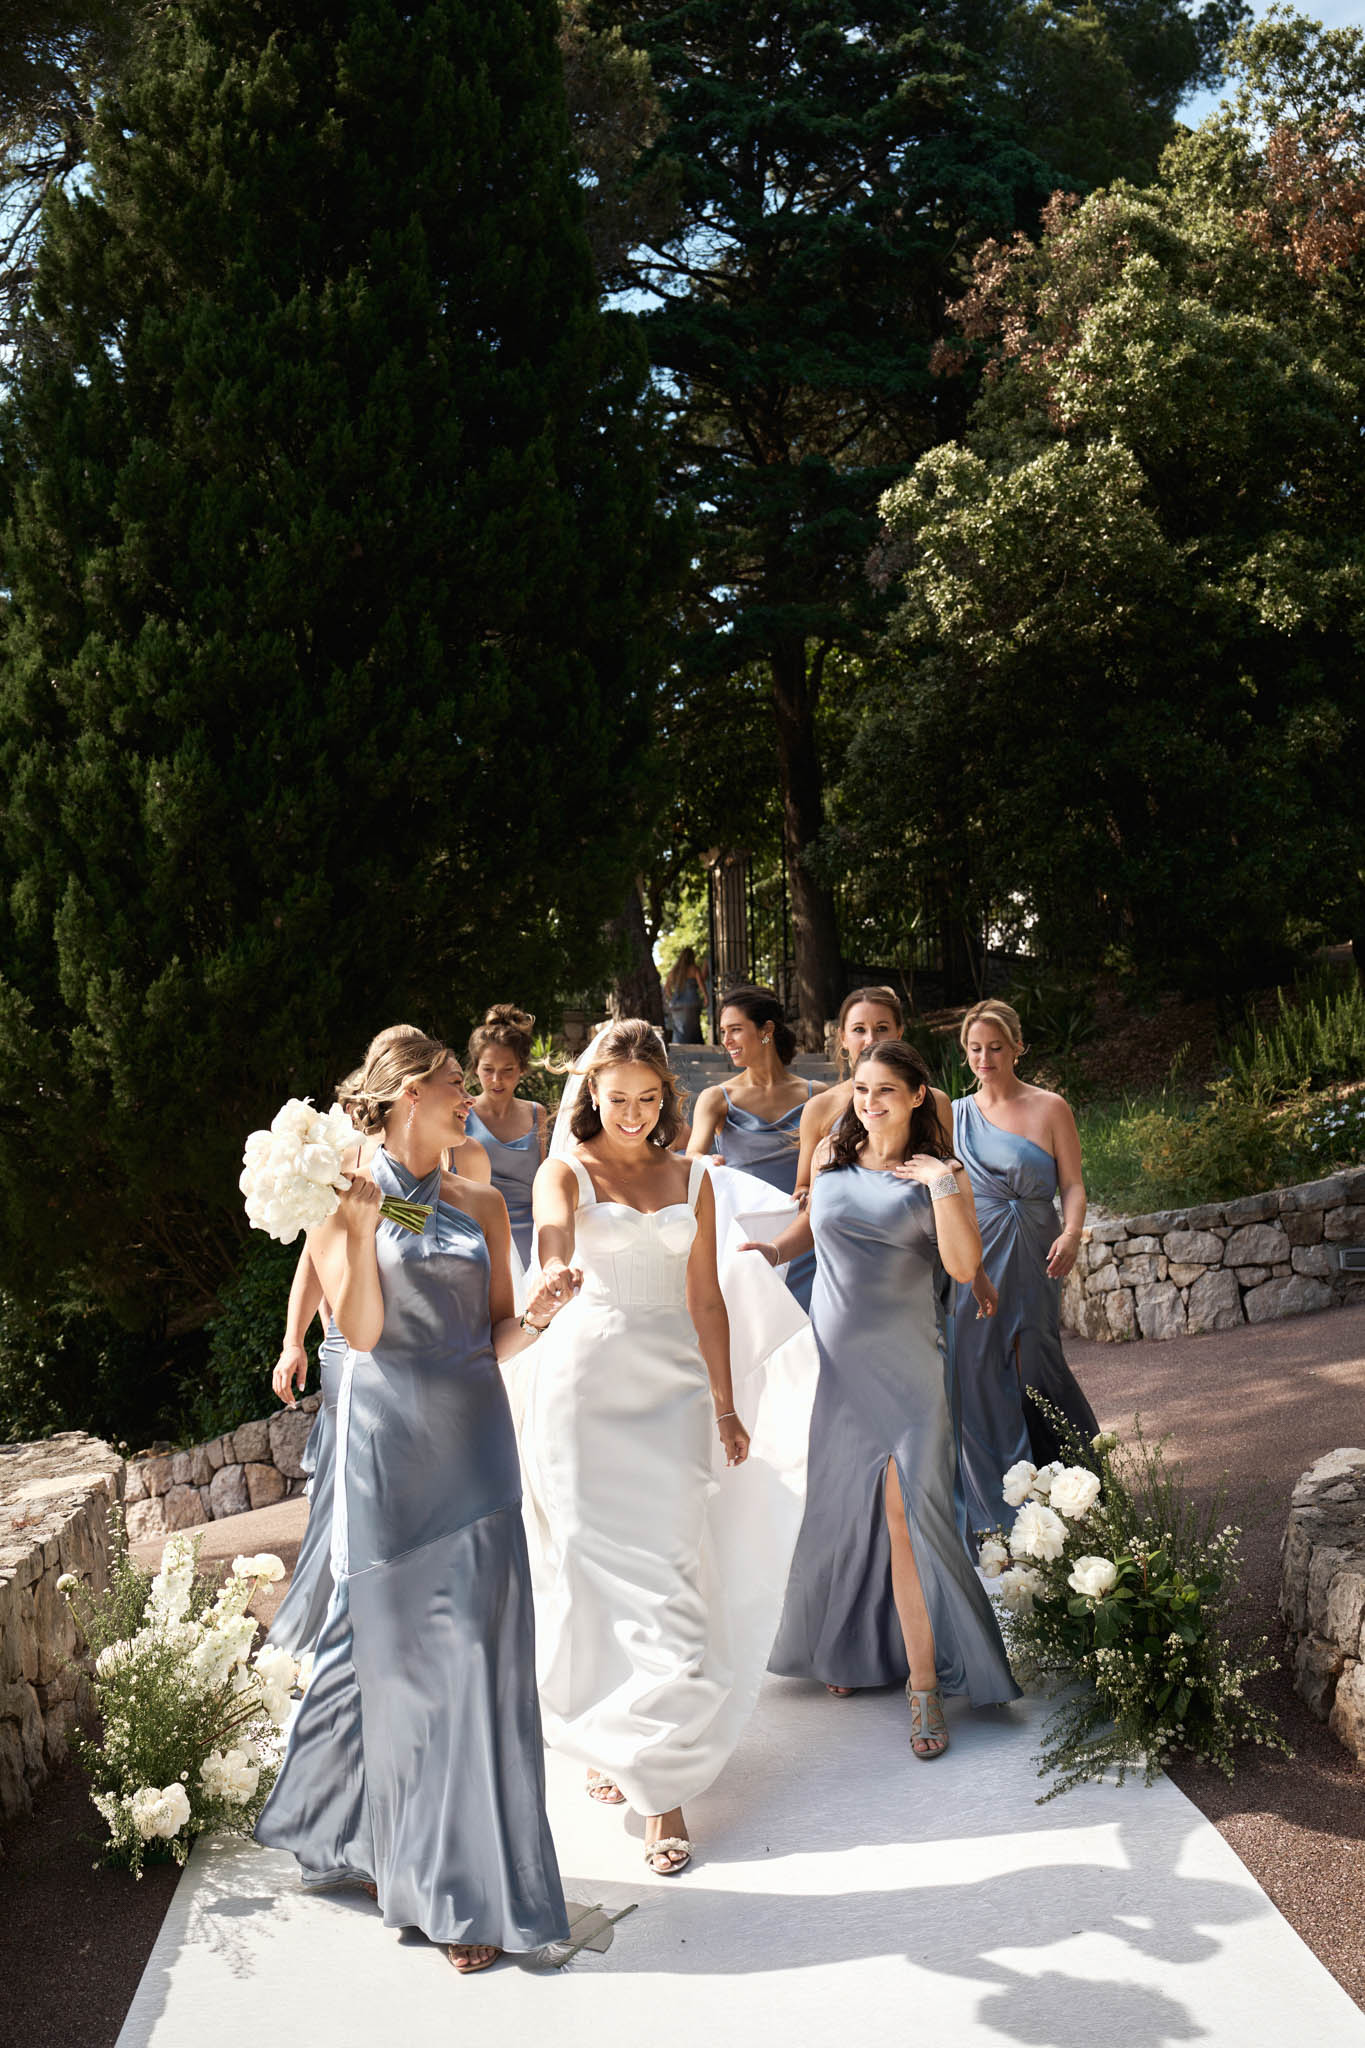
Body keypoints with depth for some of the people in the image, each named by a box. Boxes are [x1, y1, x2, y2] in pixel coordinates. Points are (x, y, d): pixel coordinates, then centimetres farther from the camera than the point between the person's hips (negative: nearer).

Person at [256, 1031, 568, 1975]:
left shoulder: (480, 1204, 11)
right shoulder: (344, 1199, -1)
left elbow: (495, 1338, 12)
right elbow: (360, 1329, -11)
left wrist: (532, 1322, -10)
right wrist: (360, 1228, -23)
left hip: (474, 1441, 4)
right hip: (391, 1444, -3)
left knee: (478, 1648, 3)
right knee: (399, 1650, 4)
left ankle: (471, 1877, 17)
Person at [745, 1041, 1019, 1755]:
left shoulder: (939, 1173, -2)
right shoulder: (832, 1157, 7)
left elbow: (964, 1266, -13)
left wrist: (941, 1183, -17)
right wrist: (772, 1249, 8)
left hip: (903, 1362, -3)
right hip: (832, 1354, 4)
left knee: (905, 1514, -9)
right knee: (836, 1511, 12)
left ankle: (924, 1682, -2)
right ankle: (850, 1648, 31)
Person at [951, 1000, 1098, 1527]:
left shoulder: (1048, 1108, 2)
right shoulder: (955, 1116, 11)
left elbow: (1072, 1184, -2)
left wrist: (1072, 1234, -20)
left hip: (1032, 1261, -3)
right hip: (973, 1262, 3)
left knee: (1037, 1364, -2)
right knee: (977, 1370, -1)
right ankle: (994, 1508, 10)